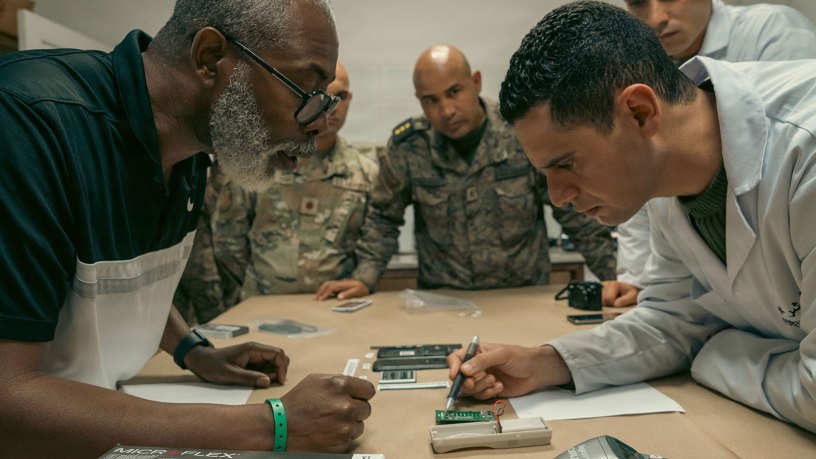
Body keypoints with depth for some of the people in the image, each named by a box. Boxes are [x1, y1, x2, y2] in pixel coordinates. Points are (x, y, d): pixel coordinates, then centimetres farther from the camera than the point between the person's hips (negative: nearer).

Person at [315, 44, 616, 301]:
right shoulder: (407, 145, -8)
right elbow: (384, 217, 7)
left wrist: (616, 277, -4)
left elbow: (577, 213, -1)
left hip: (525, 296, 0)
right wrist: (364, 277, -4)